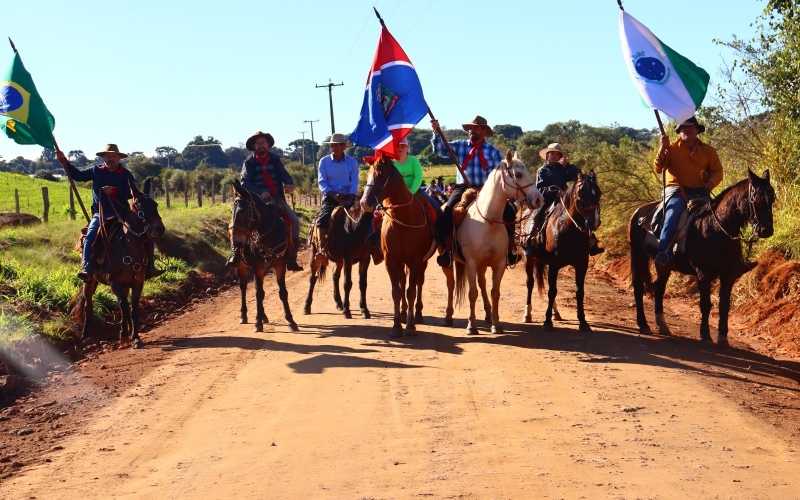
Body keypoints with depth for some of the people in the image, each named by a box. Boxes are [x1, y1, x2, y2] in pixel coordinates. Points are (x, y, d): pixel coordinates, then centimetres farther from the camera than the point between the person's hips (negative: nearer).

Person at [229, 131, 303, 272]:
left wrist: (289, 184, -20)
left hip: (277, 199, 2)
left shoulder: (276, 160, 11)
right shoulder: (249, 162, 4)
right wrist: (260, 193, -23)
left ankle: (291, 258, -1)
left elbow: (286, 177, 5)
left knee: (294, 221, -12)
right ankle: (236, 252, -19)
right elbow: (244, 183, -6)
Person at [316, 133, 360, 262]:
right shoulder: (324, 161, 2)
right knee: (322, 218, -26)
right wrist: (334, 195, -18)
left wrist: (349, 200, -17)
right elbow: (322, 183, -3)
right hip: (330, 196, -1)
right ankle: (322, 249, -22)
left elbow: (354, 183, -1)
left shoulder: (352, 162, 4)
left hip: (348, 197, 1)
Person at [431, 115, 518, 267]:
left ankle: (509, 249, -4)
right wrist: (436, 132, -17)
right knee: (447, 211, -27)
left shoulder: (493, 151, 6)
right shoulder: (459, 146, 8)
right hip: (463, 189, 0)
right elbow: (440, 149, -2)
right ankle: (447, 250, -21)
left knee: (508, 211, -17)